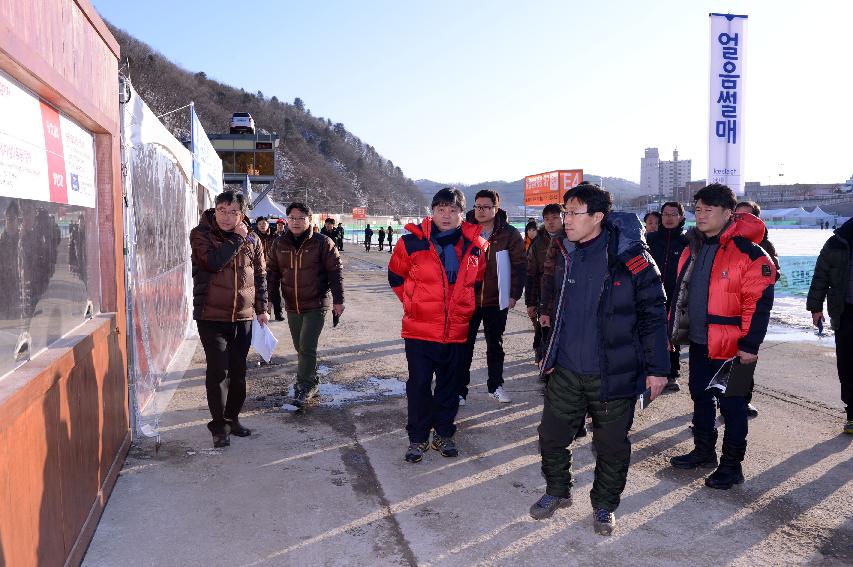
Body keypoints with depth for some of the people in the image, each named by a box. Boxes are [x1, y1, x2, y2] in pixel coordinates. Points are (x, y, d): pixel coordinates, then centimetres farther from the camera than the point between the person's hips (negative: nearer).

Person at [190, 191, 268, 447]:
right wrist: (237, 238, -17)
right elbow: (213, 263, -23)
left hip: (243, 316, 4)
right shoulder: (201, 234, -5)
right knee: (218, 371, -4)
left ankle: (232, 418, 28)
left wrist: (262, 308, 8)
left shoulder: (252, 240, 5)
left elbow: (260, 275, 13)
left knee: (238, 371, 11)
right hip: (211, 316, -3)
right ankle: (219, 425, 10)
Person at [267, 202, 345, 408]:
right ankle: (311, 384, 28)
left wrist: (338, 300, -10)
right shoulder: (280, 244, 6)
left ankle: (305, 386, 3)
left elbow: (335, 272, -7)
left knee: (307, 347, -10)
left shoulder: (322, 243, -7)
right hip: (292, 306, 5)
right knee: (301, 348, 14)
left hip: (316, 305, -5)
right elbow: (273, 273, 12)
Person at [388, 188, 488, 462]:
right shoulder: (412, 241, -8)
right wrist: (414, 303, 6)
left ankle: (444, 434, 30)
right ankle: (418, 438, 19)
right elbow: (395, 276, 7)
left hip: (457, 330, 3)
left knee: (450, 385, 14)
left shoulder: (475, 245, -1)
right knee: (419, 384, 3)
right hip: (419, 329, -2)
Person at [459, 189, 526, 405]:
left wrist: (514, 294, -6)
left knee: (495, 345, 15)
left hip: (497, 300, 0)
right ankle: (460, 390, 14)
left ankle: (495, 386, 30)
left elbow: (520, 266, -1)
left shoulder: (510, 234, -3)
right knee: (465, 345, 4)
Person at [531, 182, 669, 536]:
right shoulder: (562, 251, 2)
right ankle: (557, 491, 37)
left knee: (611, 445, 10)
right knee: (551, 436, 12)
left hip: (613, 374, -4)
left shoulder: (629, 256, -14)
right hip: (566, 371, 5)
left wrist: (657, 367, -10)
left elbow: (653, 313, -10)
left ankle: (604, 505, 33)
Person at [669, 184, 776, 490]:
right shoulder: (693, 249, 9)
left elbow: (759, 301, -17)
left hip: (729, 346, -7)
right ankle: (704, 450, 37)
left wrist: (749, 344, -19)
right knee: (700, 396, 19)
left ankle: (732, 465, 20)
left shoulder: (748, 252, -15)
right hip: (698, 341, 8)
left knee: (731, 404, 6)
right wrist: (673, 329, 16)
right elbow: (681, 293, 16)